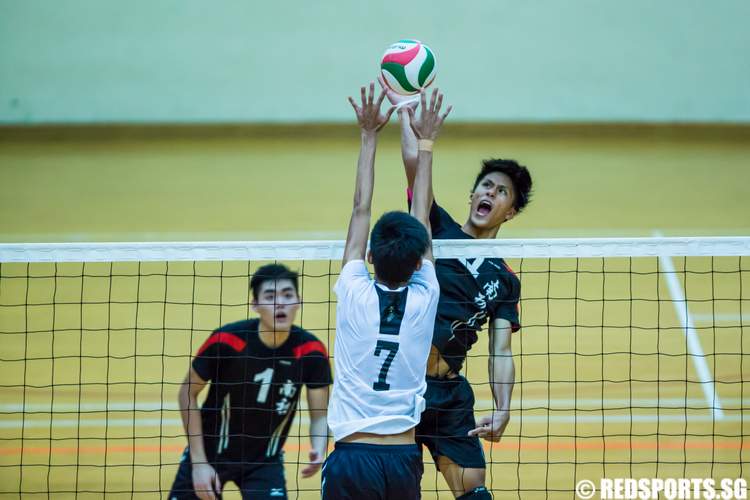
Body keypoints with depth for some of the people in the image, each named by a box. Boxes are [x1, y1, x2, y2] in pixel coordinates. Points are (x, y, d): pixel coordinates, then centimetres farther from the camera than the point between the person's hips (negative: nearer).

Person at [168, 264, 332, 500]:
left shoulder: (311, 351, -16)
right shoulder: (225, 341, -22)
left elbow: (320, 415, -8)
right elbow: (188, 393, -9)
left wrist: (319, 451, -30)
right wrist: (199, 462, -13)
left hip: (266, 461, 1)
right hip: (209, 453, -1)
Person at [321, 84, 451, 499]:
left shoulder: (355, 294, -4)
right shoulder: (424, 300, -1)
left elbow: (361, 209, 6)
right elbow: (421, 213, 10)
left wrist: (369, 136, 15)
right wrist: (426, 142, 20)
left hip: (352, 457, -2)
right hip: (404, 459, 2)